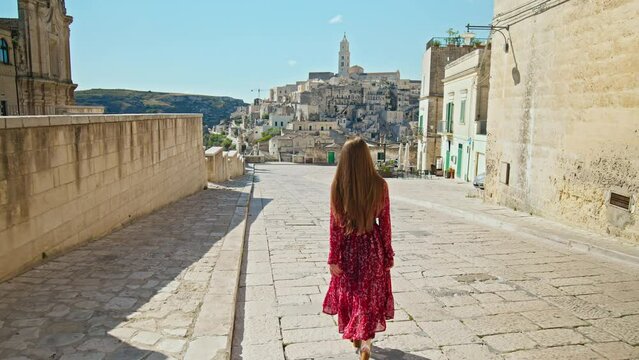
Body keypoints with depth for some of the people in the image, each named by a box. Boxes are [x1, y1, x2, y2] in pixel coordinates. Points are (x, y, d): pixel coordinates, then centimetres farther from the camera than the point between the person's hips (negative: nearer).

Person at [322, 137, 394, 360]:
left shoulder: (337, 185, -13)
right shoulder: (379, 185, -11)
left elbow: (335, 225, -11)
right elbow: (385, 223, -6)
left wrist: (333, 257, -4)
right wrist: (388, 254, 5)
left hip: (348, 247, 1)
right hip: (372, 247, 0)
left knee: (349, 293, 21)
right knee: (370, 295, 14)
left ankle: (355, 337, 39)